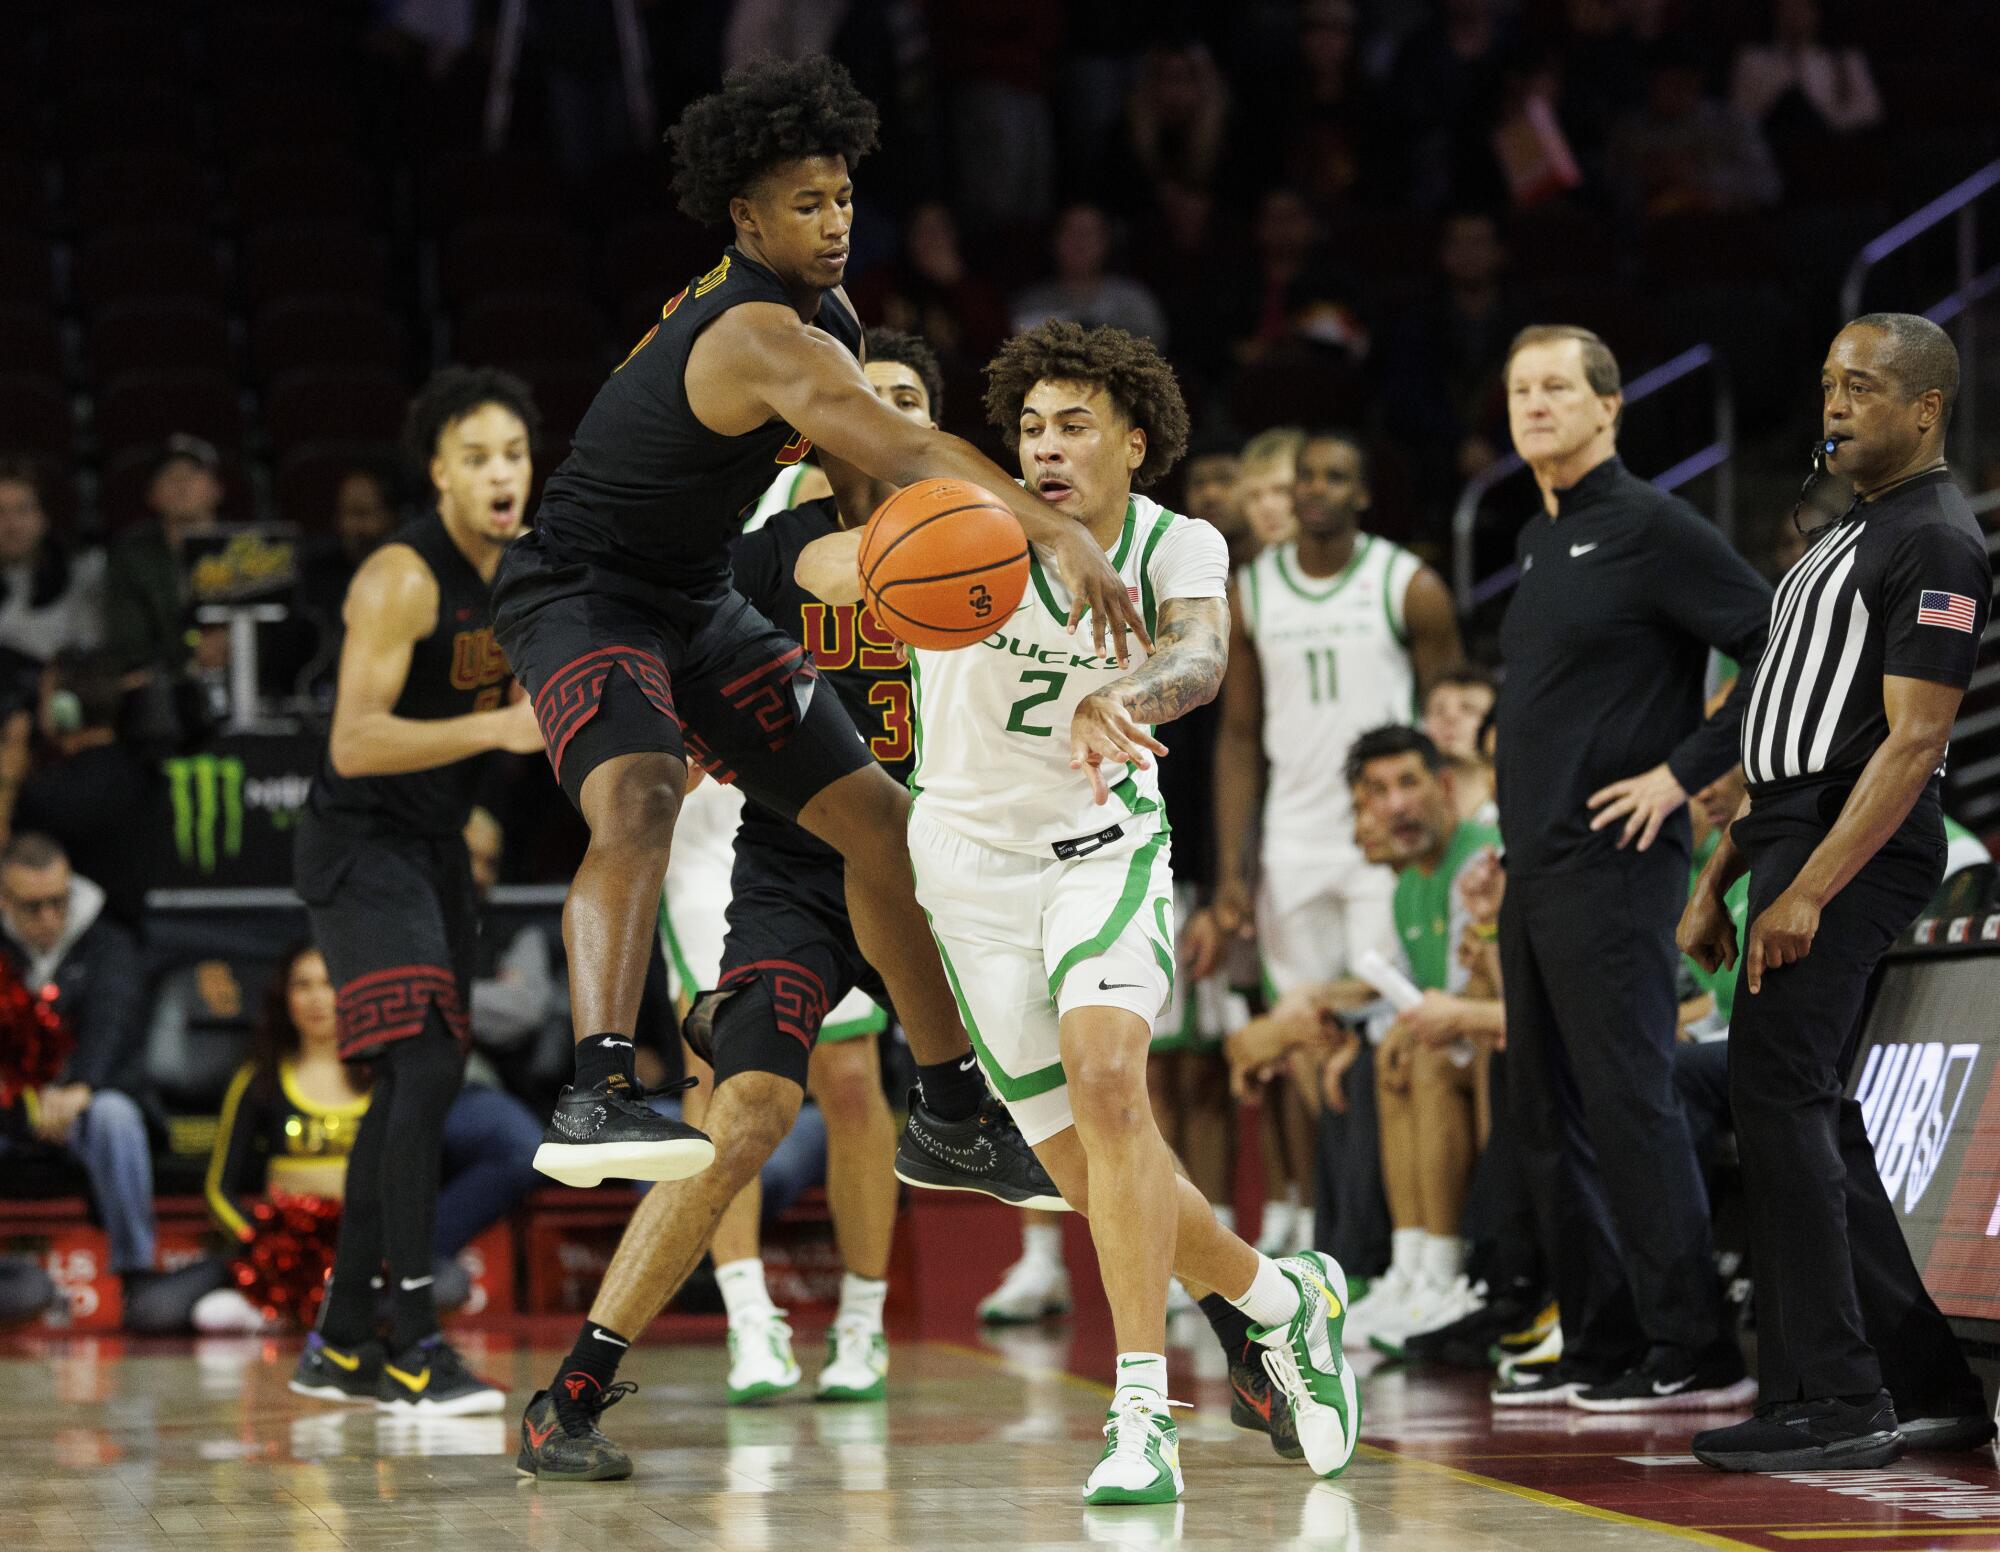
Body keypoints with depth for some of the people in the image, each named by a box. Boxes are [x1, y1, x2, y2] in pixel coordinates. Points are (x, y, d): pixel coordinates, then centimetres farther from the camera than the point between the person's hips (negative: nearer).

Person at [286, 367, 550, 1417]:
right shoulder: (402, 579, -21)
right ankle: (415, 1347, -20)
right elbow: (354, 745, -28)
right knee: (426, 1069, -21)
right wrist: (497, 728, -35)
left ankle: (339, 1344, 23)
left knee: (413, 1090, 13)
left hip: (433, 847, 9)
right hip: (361, 846, -9)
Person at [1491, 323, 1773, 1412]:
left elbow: (1782, 649, -15)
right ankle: (1603, 1348, 17)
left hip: (1611, 867, -9)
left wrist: (1682, 773, -15)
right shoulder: (1539, 540, 18)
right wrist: (1513, 839, 18)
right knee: (1546, 1110, 10)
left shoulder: (1649, 527, -9)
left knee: (1628, 1100, -10)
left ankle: (1694, 1353, -7)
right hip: (1535, 871, 9)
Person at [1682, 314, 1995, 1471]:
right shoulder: (1846, 538, 22)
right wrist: (1718, 884, 19)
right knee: (1813, 1117, 8)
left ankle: (1829, 1399, -16)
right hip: (1793, 836, 10)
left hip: (1855, 853, -10)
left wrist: (1810, 888, -24)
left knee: (1779, 1093, -15)